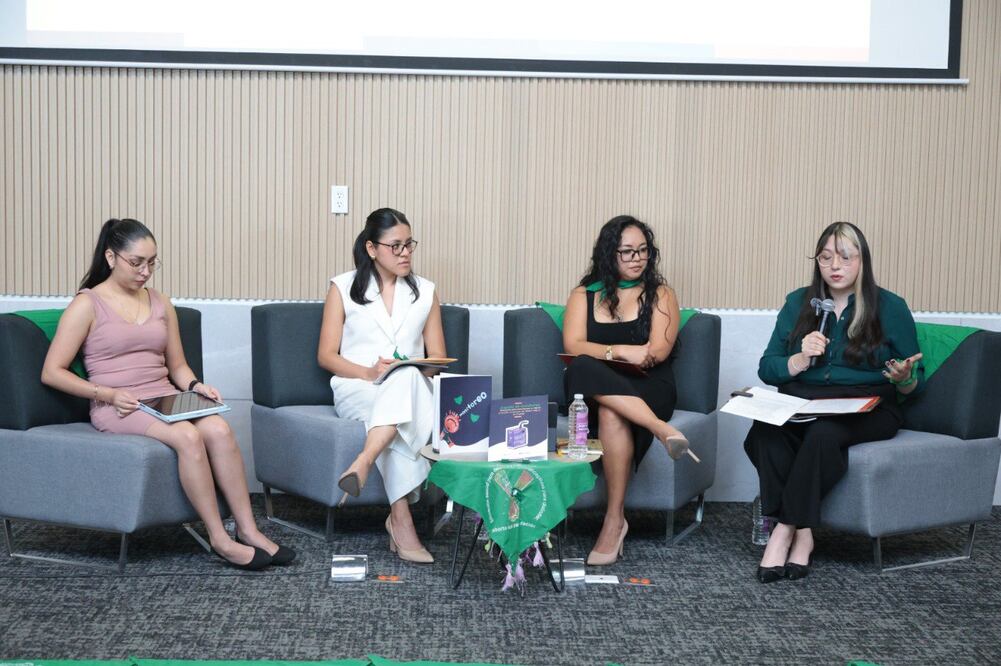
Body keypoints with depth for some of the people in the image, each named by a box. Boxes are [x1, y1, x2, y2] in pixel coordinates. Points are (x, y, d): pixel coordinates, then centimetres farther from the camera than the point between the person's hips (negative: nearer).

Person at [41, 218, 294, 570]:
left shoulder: (160, 304, 16)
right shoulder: (87, 305, -1)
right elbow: (51, 372, -5)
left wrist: (195, 385, -1)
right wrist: (108, 394, -15)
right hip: (116, 408, -5)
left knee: (219, 429, -27)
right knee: (187, 436, -33)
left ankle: (248, 531, -23)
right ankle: (220, 540, -25)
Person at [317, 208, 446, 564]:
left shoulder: (425, 291, 16)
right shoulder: (343, 288, 8)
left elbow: (437, 358, 15)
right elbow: (326, 356, 4)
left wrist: (415, 371, -10)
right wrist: (368, 372, -16)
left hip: (411, 388, 2)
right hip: (356, 389, -2)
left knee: (407, 378, -39)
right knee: (396, 421, -39)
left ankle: (361, 464, -48)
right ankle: (401, 521, -44)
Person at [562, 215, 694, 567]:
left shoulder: (660, 294, 13)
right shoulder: (584, 295, 16)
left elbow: (659, 351, -3)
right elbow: (573, 347, -2)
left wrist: (603, 350, -7)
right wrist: (622, 351, -18)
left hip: (647, 389, -1)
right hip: (590, 390, 2)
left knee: (612, 412, -38)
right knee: (582, 369, -36)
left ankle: (615, 519, -39)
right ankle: (663, 430, -44)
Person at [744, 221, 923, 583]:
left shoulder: (890, 308, 7)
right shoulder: (798, 303, 14)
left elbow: (913, 385, 9)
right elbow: (767, 369, 10)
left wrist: (904, 378, -15)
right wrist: (802, 359, -10)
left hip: (868, 409, -2)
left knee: (823, 432, -37)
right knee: (765, 429, -33)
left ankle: (785, 528, -26)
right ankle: (801, 531, -30)